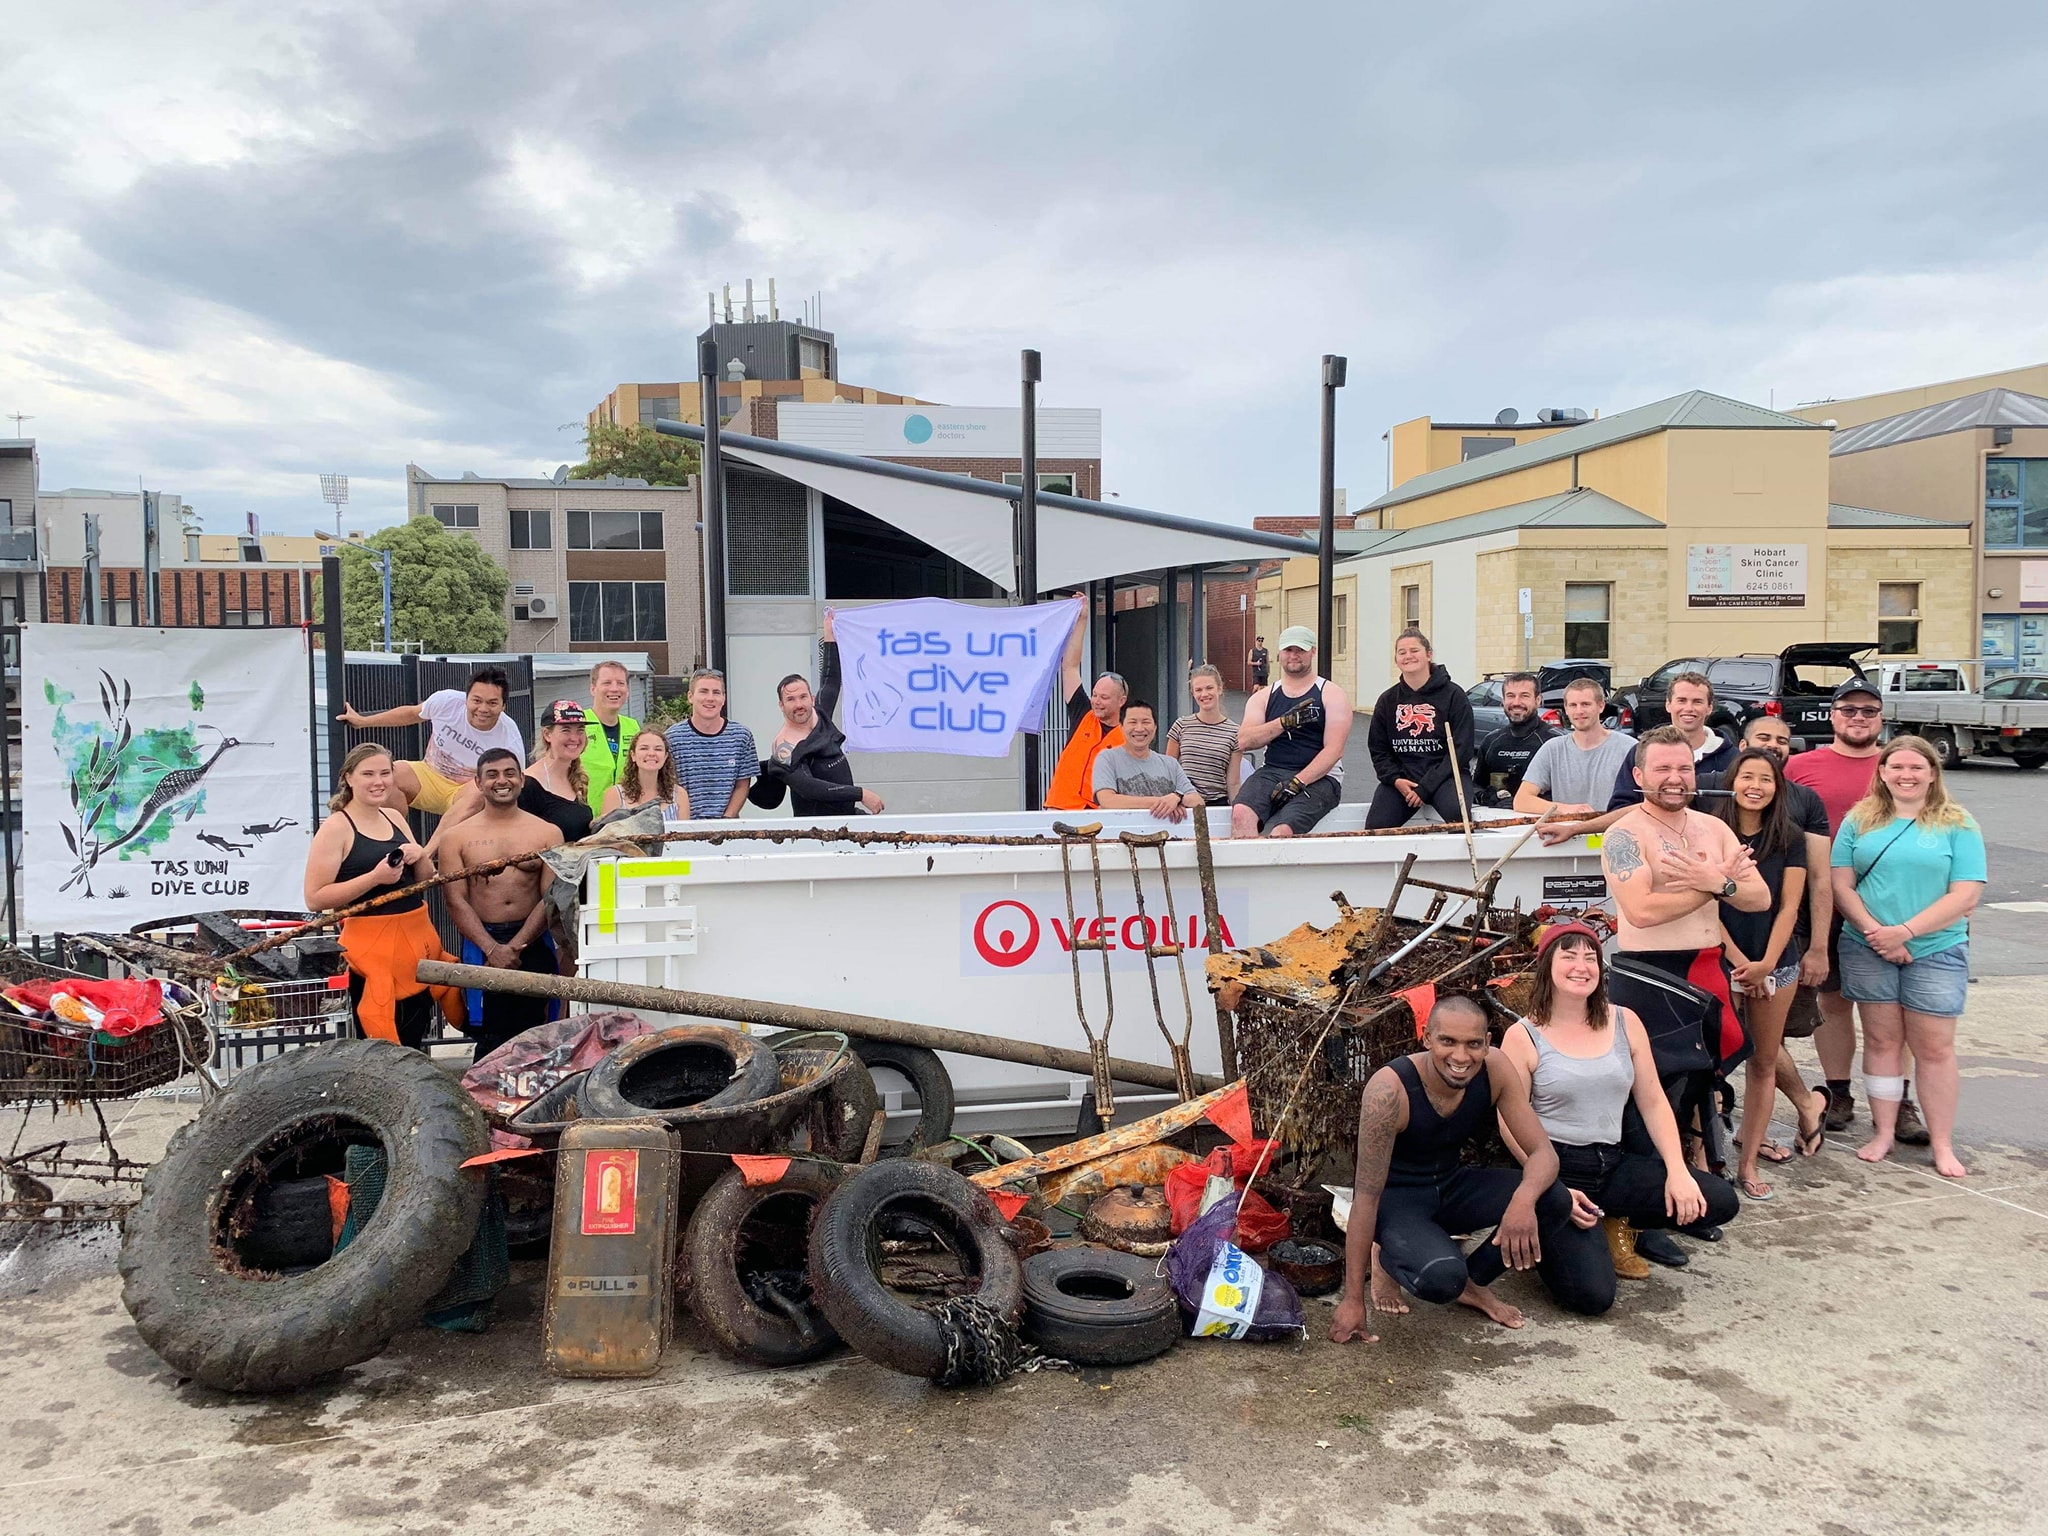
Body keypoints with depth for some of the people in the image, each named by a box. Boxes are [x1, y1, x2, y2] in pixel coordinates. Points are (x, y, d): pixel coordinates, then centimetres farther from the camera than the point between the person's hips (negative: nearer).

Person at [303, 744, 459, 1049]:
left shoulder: (394, 817, 11)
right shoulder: (336, 827, -8)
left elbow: (425, 880, 19)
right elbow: (315, 898, -15)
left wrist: (420, 855, -3)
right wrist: (375, 877, -21)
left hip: (418, 937, 7)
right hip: (371, 944, -7)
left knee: (415, 1044, 13)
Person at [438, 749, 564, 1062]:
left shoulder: (547, 833, 7)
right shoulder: (457, 837, 7)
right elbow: (456, 901, -1)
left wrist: (515, 946, -10)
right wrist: (492, 948, -13)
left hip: (534, 943, 1)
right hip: (482, 945, 0)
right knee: (490, 1038, -3)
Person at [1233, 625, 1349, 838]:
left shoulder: (1331, 695, 6)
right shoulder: (1264, 697, 17)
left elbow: (1333, 750, -6)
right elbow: (1244, 741, 1)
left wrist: (1297, 783, -17)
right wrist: (1285, 722, -12)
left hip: (1318, 778, -3)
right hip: (1272, 772, 3)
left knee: (1280, 832, -33)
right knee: (1241, 813, -31)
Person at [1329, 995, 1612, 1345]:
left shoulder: (1495, 1069, -17)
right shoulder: (1390, 1091, -31)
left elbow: (1543, 1152, -16)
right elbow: (1366, 1197, -27)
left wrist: (1524, 1199, -42)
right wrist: (1353, 1299, -26)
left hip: (1453, 1186, 5)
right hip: (1396, 1196, -5)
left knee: (1553, 1200, -21)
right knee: (1441, 1277, -35)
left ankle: (1472, 1281, 2)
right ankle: (1389, 1259, 2)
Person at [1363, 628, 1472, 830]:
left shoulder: (1453, 695, -1)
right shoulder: (1387, 700, 11)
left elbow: (1461, 749, -7)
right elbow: (1378, 750, 13)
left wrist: (1426, 787, -13)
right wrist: (1395, 779, -8)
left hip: (1443, 775, -3)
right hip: (1401, 777, 3)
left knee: (1457, 813, -33)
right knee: (1375, 826, -21)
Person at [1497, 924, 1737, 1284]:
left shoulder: (1625, 1023, 6)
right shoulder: (1523, 1036, -7)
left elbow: (1653, 1103, 7)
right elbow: (1511, 1123, -8)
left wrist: (1678, 1172, -7)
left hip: (1615, 1164, 5)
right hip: (1556, 1168, -5)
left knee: (1721, 1202, -13)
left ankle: (1617, 1223, 9)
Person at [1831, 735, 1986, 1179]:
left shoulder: (1957, 825, 0)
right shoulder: (1860, 820, 5)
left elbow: (1965, 896, -8)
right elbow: (1841, 884, 1)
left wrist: (1906, 931, -17)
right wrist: (1874, 931, -14)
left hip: (1936, 951, -1)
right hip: (1868, 949, 1)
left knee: (1935, 1047, 2)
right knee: (1882, 1040, 7)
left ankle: (1942, 1143, 11)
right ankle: (1883, 1132, 16)